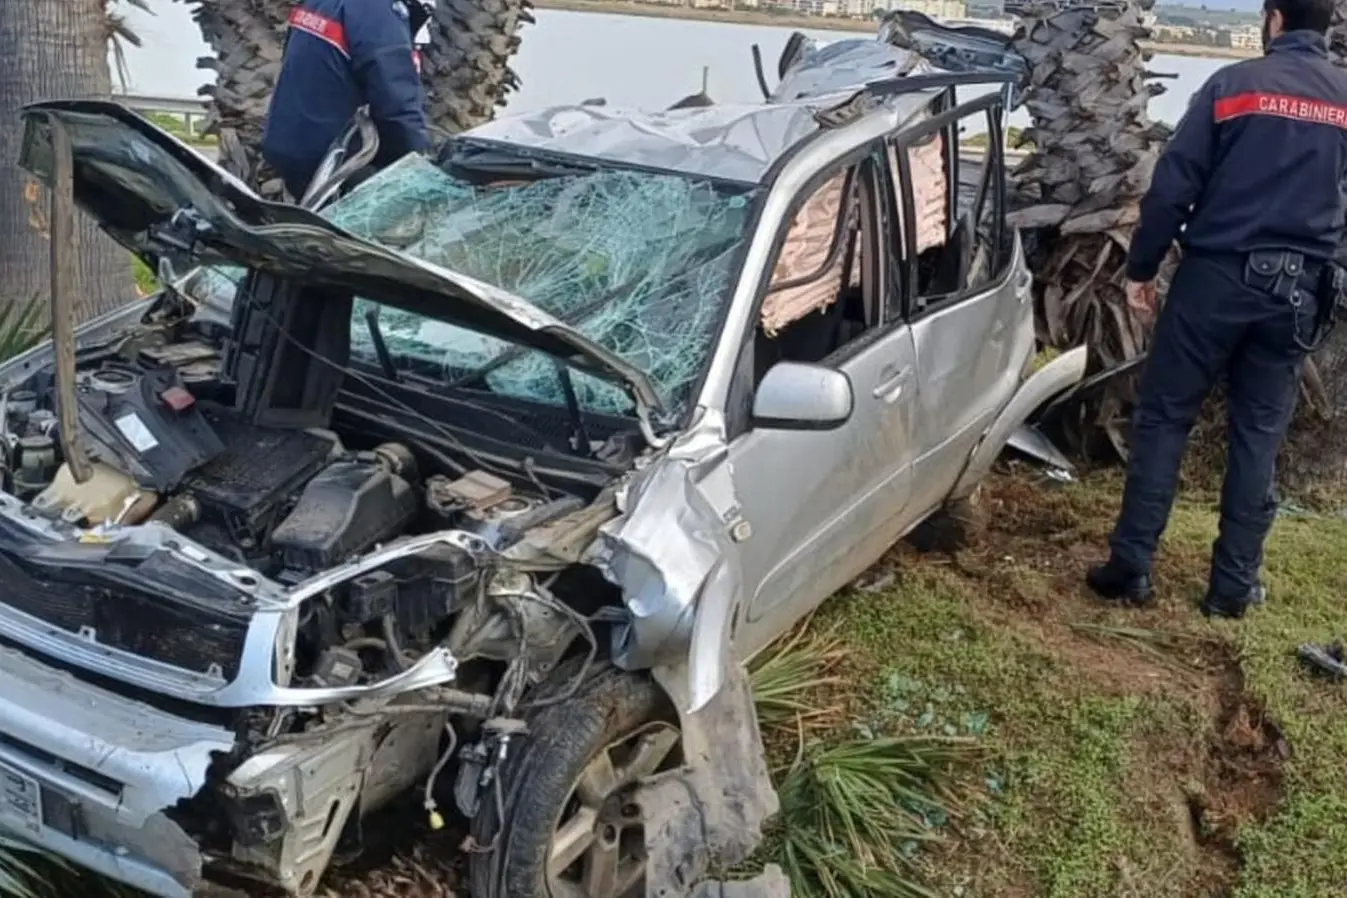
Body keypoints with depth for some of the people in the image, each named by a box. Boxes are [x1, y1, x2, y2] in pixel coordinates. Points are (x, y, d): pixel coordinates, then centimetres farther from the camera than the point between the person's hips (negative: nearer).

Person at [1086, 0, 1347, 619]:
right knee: (1258, 435, 10)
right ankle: (1234, 584, 14)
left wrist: (1140, 267, 1)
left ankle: (1130, 568, 5)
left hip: (1217, 277, -3)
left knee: (1162, 420, 5)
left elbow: (1172, 186, -8)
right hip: (1296, 289, 3)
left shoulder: (1234, 84, -5)